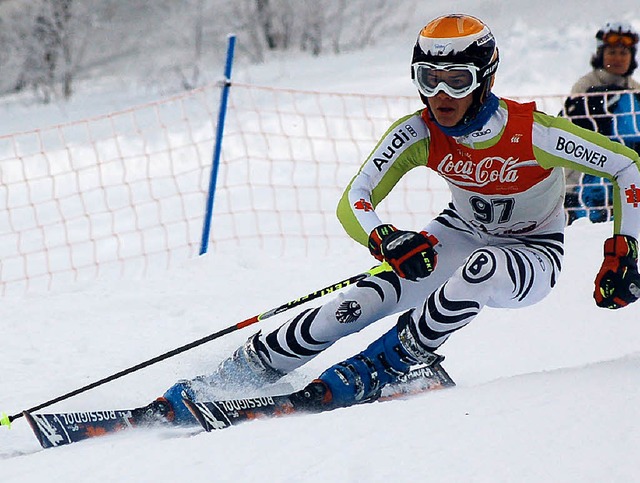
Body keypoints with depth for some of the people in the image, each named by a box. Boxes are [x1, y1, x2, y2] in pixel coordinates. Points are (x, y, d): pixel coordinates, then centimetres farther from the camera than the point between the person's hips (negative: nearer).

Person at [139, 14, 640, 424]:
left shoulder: (533, 133, -29)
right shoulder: (417, 134, -19)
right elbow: (354, 203, -21)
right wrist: (384, 240, -44)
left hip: (533, 258, -3)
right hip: (459, 236, 3)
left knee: (480, 269, -39)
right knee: (356, 305, -18)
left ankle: (375, 369, -22)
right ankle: (234, 376, -9)